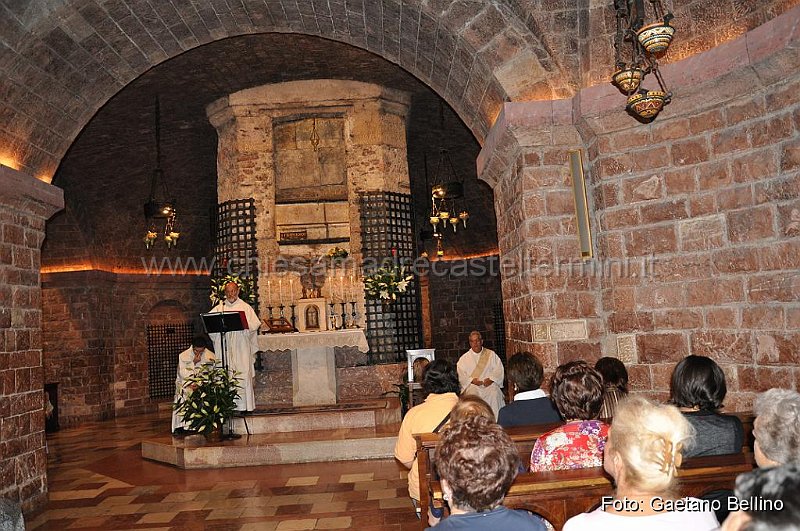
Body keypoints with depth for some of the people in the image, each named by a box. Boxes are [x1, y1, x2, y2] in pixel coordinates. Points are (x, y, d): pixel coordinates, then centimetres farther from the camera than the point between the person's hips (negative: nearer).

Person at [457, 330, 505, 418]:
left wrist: (491, 379, -10)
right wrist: (471, 380, -12)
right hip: (472, 385, 0)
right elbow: (460, 375, 4)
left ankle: (495, 419, -24)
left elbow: (499, 369, 7)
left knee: (494, 392, -32)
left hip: (490, 384, 0)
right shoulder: (464, 358, 14)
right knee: (472, 393, -33)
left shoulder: (491, 354, 15)